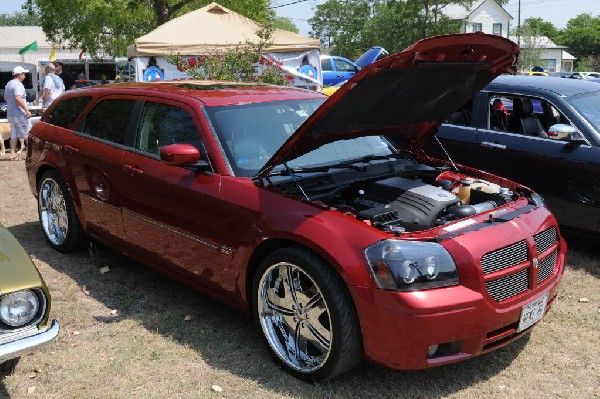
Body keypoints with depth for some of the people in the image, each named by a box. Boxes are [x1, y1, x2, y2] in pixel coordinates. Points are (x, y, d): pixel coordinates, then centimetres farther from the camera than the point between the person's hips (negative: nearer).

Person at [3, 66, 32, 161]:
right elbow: (18, 98, -29)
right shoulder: (18, 85, -16)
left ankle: (13, 154, 8)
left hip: (10, 113, 9)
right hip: (19, 114, -9)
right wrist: (26, 110, -28)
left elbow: (5, 98, 25)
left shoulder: (8, 85, 15)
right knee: (28, 133, 0)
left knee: (14, 134, 11)